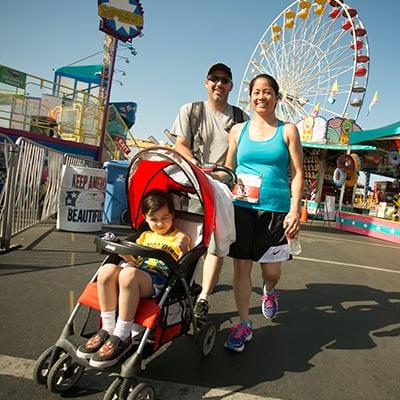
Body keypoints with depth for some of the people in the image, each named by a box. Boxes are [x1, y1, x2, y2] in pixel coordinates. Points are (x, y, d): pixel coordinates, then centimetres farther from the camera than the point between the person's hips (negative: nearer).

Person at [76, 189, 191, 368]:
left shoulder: (180, 238, 12)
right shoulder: (145, 236, 28)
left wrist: (183, 250, -15)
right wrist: (127, 256, 5)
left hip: (158, 282, -5)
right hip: (138, 272, 6)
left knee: (128, 274, -37)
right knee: (107, 269, -27)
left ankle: (122, 336, -25)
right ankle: (108, 329, -15)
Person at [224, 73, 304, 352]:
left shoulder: (288, 130, 5)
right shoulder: (238, 130, 9)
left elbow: (297, 173, 2)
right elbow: (228, 169, 14)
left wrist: (295, 210, -8)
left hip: (276, 209, -1)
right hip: (241, 207, 2)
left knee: (271, 269, 5)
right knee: (241, 266, 2)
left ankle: (269, 292, 43)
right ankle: (244, 325, 20)